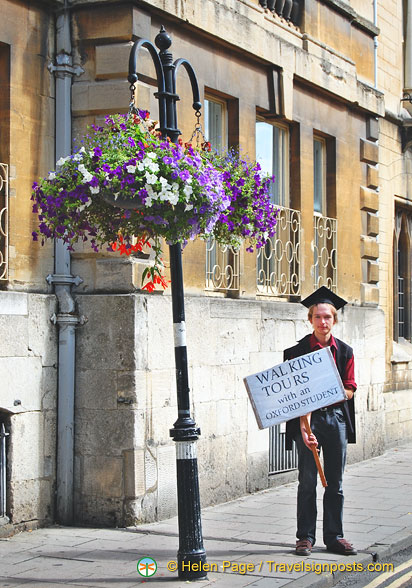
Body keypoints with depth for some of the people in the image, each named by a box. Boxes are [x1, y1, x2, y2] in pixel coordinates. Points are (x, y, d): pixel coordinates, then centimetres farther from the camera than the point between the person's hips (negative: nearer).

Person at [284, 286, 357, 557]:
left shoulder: (345, 351, 6)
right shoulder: (298, 351, -3)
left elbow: (350, 390, 5)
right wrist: (303, 427, -21)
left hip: (337, 418, 3)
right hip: (308, 418, -3)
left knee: (335, 483, 7)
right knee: (308, 481, -1)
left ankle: (334, 536, 16)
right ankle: (306, 537, 9)